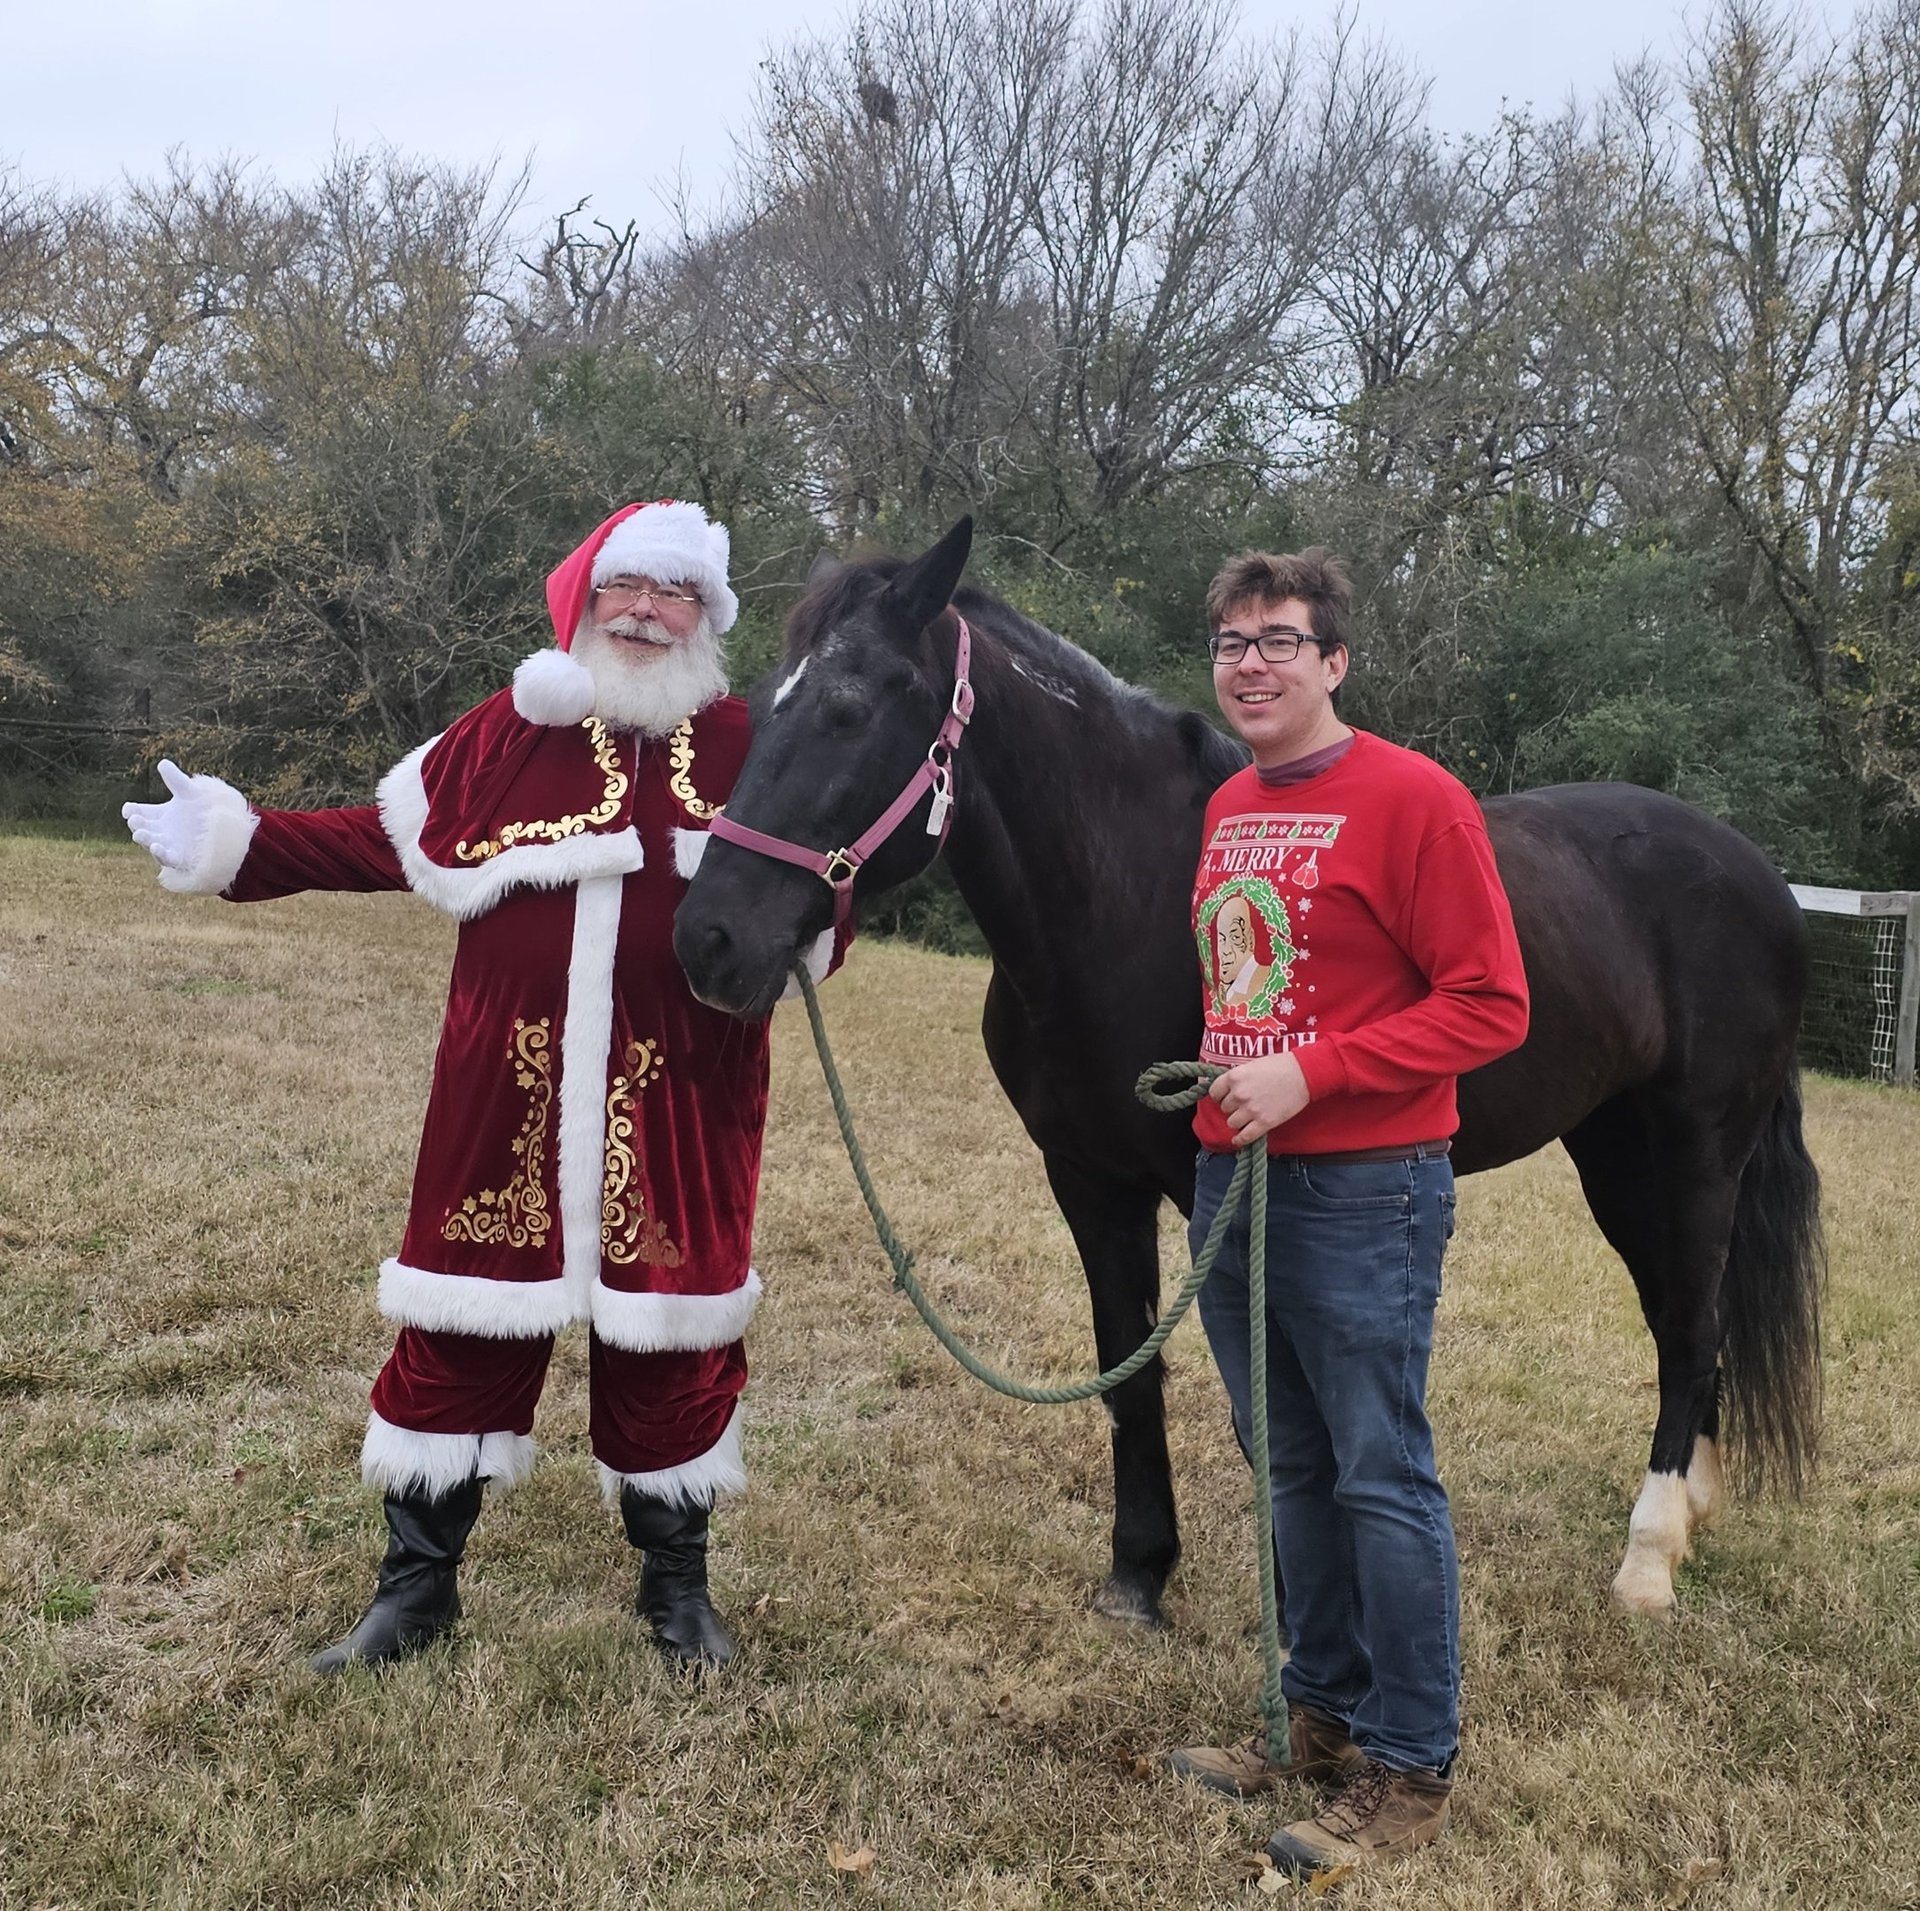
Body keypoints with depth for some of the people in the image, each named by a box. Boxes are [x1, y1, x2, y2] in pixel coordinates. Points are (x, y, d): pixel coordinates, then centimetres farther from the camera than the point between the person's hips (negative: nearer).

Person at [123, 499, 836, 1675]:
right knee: (464, 1322, 8)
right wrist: (237, 837, 4)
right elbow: (388, 840, 9)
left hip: (679, 1107, 0)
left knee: (670, 1332, 10)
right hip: (507, 1095, 1)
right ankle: (420, 1578, 25)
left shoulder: (753, 750, 4)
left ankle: (677, 1583, 29)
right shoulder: (511, 730, 5)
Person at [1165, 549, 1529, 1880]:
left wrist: (1312, 1074, -20)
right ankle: (1325, 1708, 32)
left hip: (1362, 1195, -7)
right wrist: (1214, 1074, 8)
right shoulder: (1227, 808, 11)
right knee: (1291, 1467, 17)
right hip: (1233, 1177, 8)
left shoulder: (1413, 800, -11)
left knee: (1382, 1478, 1)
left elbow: (1491, 1005, -15)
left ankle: (1412, 1767, 15)